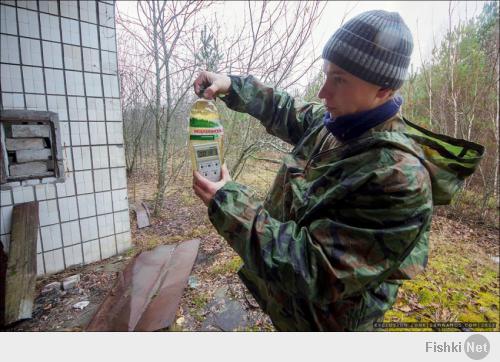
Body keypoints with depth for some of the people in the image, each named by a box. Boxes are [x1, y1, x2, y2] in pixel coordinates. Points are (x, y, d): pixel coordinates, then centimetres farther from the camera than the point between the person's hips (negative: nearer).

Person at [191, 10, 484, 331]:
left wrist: (230, 204, -31)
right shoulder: (331, 121, -9)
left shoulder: (399, 176, -33)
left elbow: (316, 271, -33)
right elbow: (286, 113, 9)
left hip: (319, 320, -6)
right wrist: (231, 86, -3)